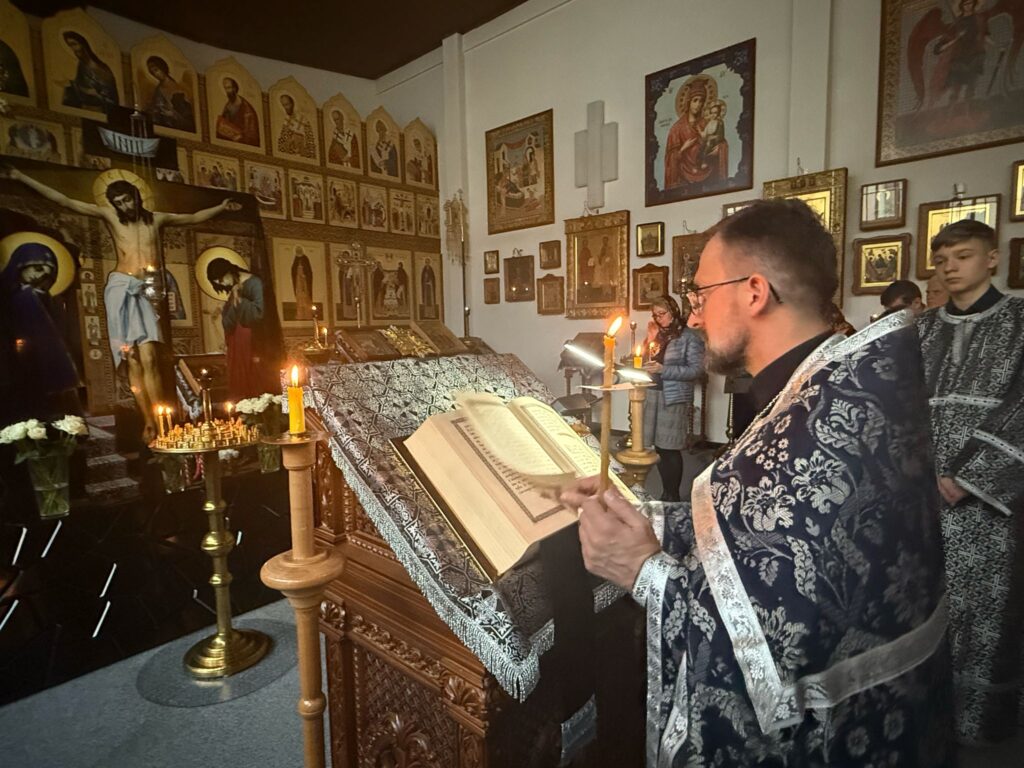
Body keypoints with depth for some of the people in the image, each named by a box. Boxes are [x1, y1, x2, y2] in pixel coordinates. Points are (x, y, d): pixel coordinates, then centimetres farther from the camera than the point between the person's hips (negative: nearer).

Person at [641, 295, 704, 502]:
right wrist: (650, 340, -1)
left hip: (674, 399, -6)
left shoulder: (689, 337, -5)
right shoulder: (658, 335, 15)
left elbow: (697, 370, -13)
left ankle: (673, 496, 7)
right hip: (653, 396, 6)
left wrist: (664, 370, -19)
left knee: (671, 449, -4)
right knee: (659, 447, 7)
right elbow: (645, 362, 11)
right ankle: (665, 493, 19)